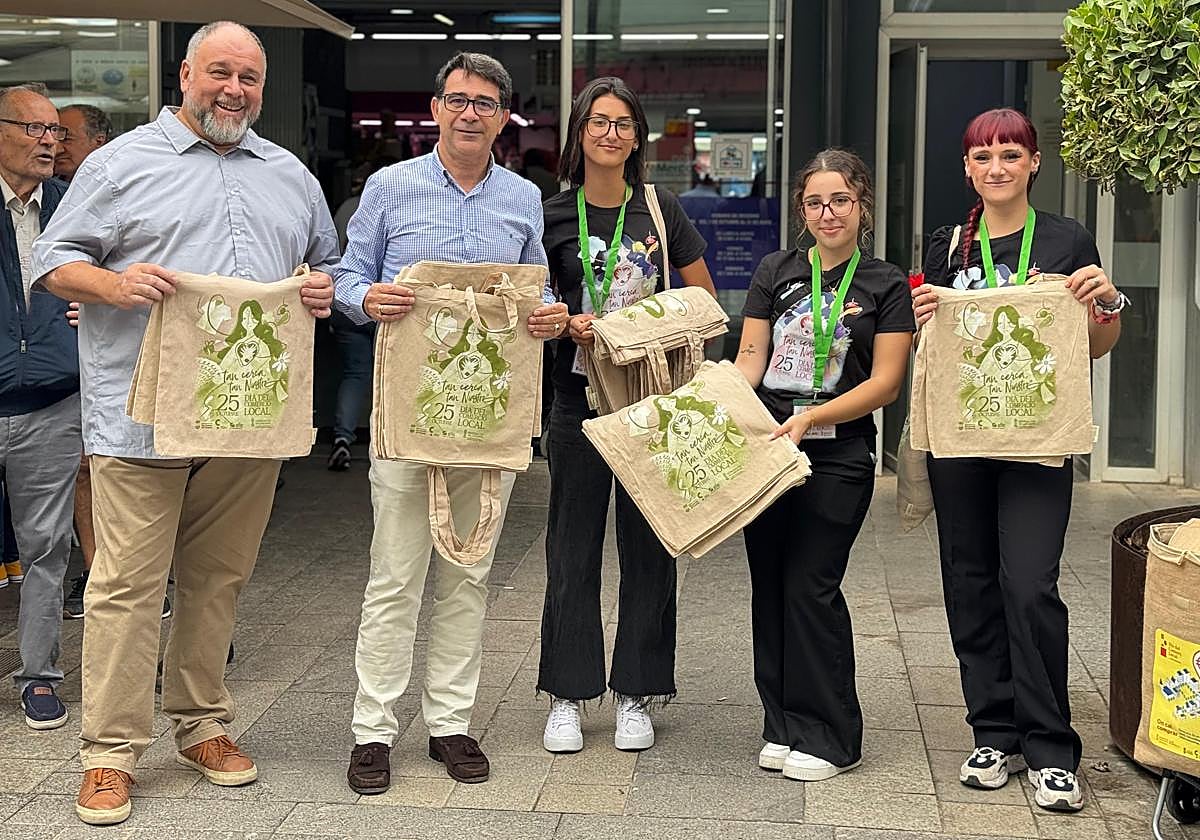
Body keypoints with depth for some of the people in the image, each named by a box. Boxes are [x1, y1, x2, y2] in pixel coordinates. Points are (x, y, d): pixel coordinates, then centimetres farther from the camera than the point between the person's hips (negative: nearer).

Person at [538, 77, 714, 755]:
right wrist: (569, 325, -14)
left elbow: (704, 301, 11)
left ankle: (636, 697, 15)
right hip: (581, 396, -1)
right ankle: (567, 697, 13)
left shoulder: (662, 210, 5)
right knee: (573, 551, 3)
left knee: (649, 548, 4)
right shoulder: (554, 215, 2)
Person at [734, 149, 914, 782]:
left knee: (811, 587, -7)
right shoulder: (775, 272, 11)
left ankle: (827, 737, 5)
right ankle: (782, 727, 17)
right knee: (769, 585, 5)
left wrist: (811, 418, -15)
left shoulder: (885, 285, 2)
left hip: (838, 458, -4)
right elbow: (750, 356, 9)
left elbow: (885, 382, -4)